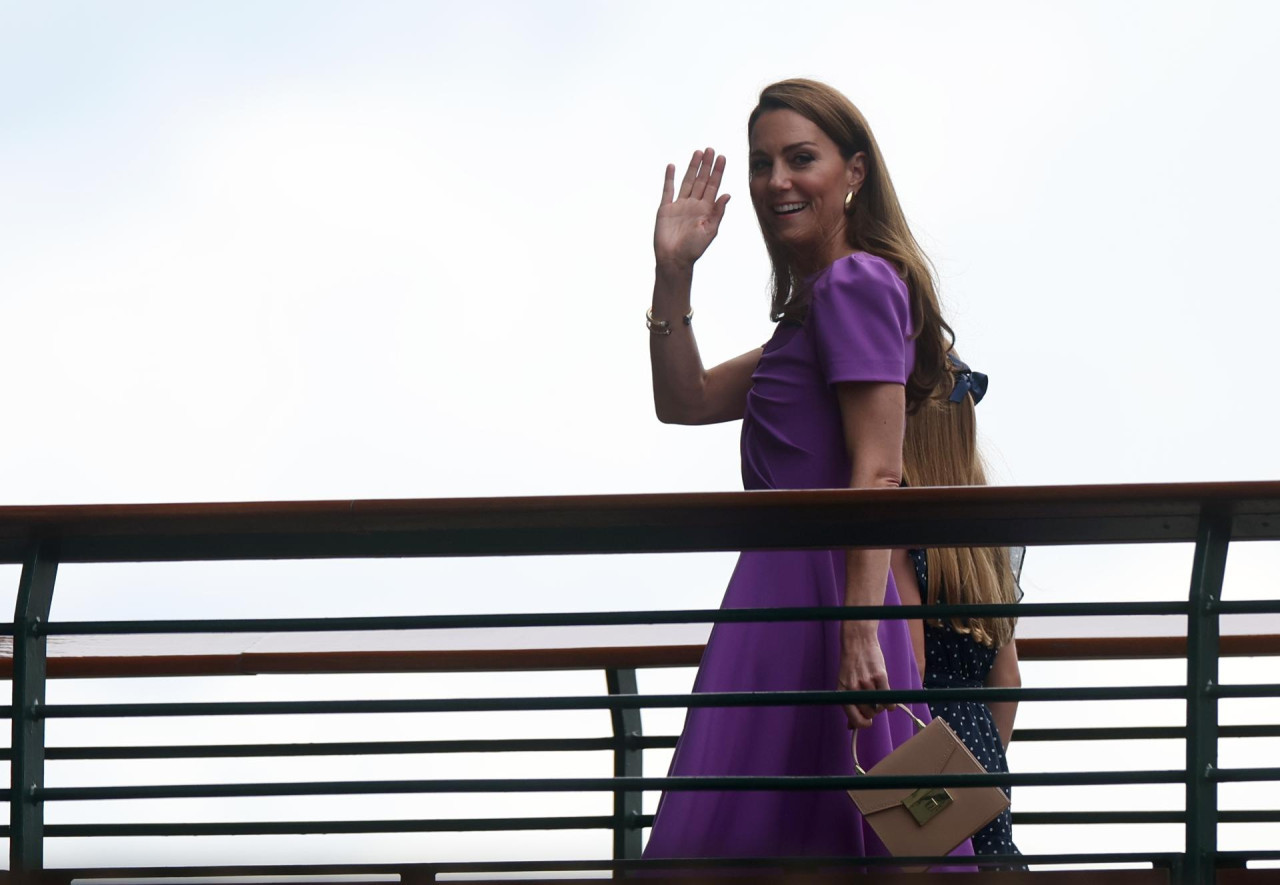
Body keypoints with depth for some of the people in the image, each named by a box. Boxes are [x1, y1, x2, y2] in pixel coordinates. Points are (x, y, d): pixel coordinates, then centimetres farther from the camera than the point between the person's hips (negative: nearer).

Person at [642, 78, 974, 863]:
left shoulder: (856, 283, -10)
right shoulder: (815, 305, 22)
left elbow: (878, 473, -18)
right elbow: (686, 400, 24)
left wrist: (860, 634, -26)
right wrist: (674, 275, 12)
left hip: (816, 600, -10)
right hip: (786, 597, 10)